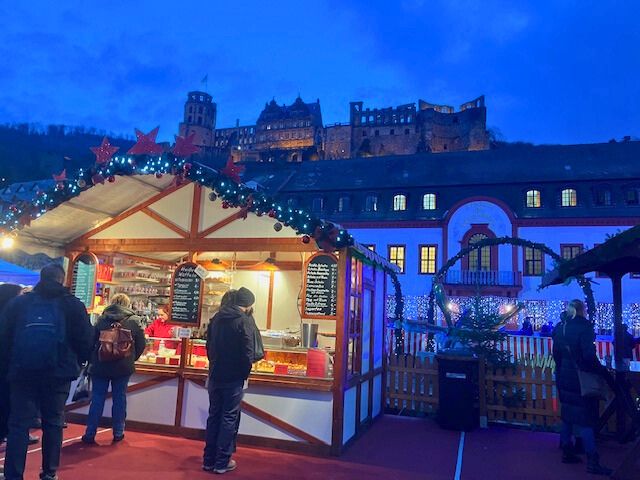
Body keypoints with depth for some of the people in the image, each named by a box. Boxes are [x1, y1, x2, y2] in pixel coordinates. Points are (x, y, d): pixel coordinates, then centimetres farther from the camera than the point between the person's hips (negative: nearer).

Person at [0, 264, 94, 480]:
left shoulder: (17, 303, 6)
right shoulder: (73, 305, 0)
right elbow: (86, 340, -3)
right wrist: (75, 363, 13)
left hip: (22, 373, 1)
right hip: (58, 374, -1)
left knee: (18, 424, 7)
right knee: (53, 423, 12)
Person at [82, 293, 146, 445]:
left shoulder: (102, 319, -2)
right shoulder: (134, 320, -5)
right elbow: (141, 344, -4)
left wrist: (92, 361, 15)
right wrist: (131, 359, 12)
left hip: (100, 365, 1)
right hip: (123, 367, -1)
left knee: (97, 398, 9)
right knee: (119, 398, 9)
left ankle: (90, 434, 13)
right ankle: (118, 433, 15)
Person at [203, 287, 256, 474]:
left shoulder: (217, 318, 6)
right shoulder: (245, 321, -14)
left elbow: (209, 345, 11)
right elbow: (248, 353, -17)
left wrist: (215, 365, 16)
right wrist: (245, 373, -3)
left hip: (215, 375, 6)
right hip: (234, 377, -6)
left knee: (214, 416, 15)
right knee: (229, 418, 5)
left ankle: (209, 460, 22)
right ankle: (222, 462, 12)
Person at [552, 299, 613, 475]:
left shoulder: (559, 327, 5)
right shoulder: (584, 327, -15)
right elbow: (589, 357, -20)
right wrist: (605, 375, -11)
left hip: (564, 378, 6)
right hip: (580, 380, -6)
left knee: (567, 416, 15)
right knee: (585, 419, -2)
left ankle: (567, 452, 23)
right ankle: (592, 462, 2)